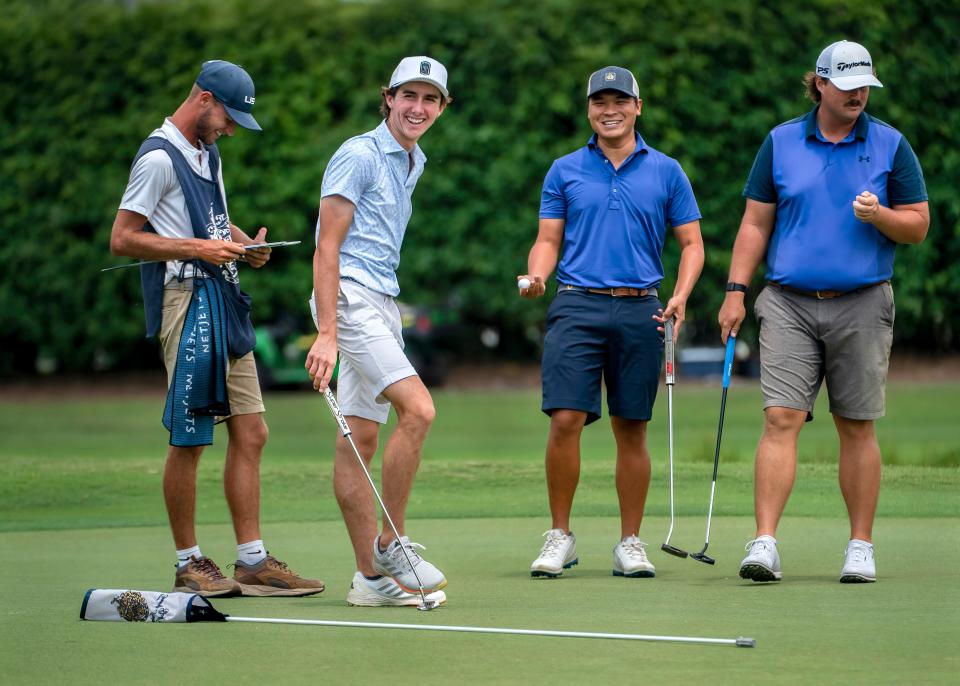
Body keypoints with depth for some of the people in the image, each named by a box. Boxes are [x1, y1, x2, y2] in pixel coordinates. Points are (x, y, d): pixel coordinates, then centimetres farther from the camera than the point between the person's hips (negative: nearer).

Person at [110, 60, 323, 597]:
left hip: (225, 301, 9)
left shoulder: (208, 153, 19)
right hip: (186, 301, -9)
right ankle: (189, 564, 5)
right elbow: (122, 239, -12)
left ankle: (253, 562, 10)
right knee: (189, 441, -3)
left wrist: (244, 243, 9)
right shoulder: (159, 158, -9)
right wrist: (198, 247, -18)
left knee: (250, 434, 6)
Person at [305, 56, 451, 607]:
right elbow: (327, 248, -13)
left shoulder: (412, 164, 18)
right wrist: (326, 333, -20)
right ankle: (393, 545, -12)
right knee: (418, 408, -20)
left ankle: (372, 575, 4)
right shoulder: (359, 155, -8)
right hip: (350, 297, -9)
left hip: (383, 303, 9)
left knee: (362, 438, 6)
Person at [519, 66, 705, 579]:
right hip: (576, 308, 0)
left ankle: (630, 543, 12)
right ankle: (560, 537, 1)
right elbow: (548, 239, 11)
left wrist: (680, 296, -7)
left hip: (639, 311, 0)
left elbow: (691, 243, 10)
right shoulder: (565, 171, 10)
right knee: (565, 420, -11)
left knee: (632, 430, 3)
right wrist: (537, 275, -11)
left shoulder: (666, 172, 9)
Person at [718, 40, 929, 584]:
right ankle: (765, 544, -14)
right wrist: (736, 291, 2)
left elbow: (918, 225, 5)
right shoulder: (781, 143, 7)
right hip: (789, 304, 0)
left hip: (862, 306, 0)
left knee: (857, 428, 4)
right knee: (780, 419, -10)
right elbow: (755, 223, 10)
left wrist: (879, 215, -15)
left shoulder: (891, 145, 4)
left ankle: (861, 548, 12)